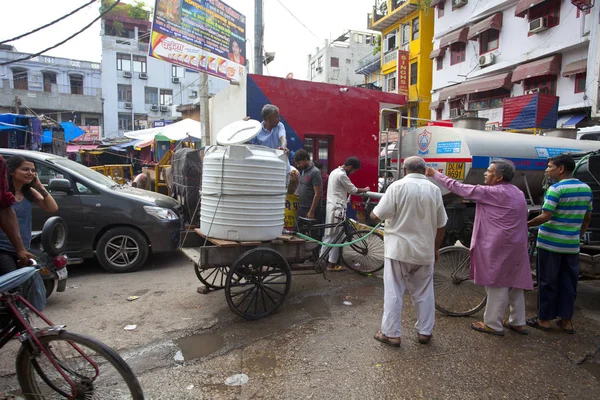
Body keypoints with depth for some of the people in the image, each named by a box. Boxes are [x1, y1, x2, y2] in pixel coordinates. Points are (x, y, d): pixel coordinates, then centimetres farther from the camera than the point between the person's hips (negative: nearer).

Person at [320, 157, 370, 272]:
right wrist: (365, 190, 8)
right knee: (335, 236, -3)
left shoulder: (334, 171, 15)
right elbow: (353, 190, -8)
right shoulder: (342, 175, -16)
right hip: (337, 208, -10)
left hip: (330, 206, 10)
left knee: (328, 235, 14)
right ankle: (332, 264, 3)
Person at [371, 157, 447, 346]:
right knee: (424, 293, 17)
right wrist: (436, 248, 19)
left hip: (398, 249, -3)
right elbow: (440, 225, 6)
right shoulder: (434, 190, 0)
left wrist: (372, 213, 12)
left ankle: (391, 334, 14)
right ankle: (425, 332, 28)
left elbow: (377, 215, -12)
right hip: (424, 251, 4)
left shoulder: (397, 186, -11)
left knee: (393, 293, 6)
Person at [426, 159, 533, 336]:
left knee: (497, 284, 0)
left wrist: (435, 174, -7)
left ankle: (493, 324, 10)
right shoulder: (517, 193, 13)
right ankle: (518, 322, 27)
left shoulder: (493, 192, -16)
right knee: (515, 283, 16)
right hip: (515, 246, 9)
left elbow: (460, 188, -15)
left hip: (499, 247, -9)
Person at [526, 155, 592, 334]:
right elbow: (587, 218, 14)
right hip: (572, 245, 6)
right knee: (568, 283, 14)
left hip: (550, 244, -6)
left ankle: (544, 319, 14)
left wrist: (526, 224, -9)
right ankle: (566, 320, 22)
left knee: (547, 282, 5)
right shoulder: (586, 188, 7)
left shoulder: (556, 189, -15)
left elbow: (545, 216, -21)